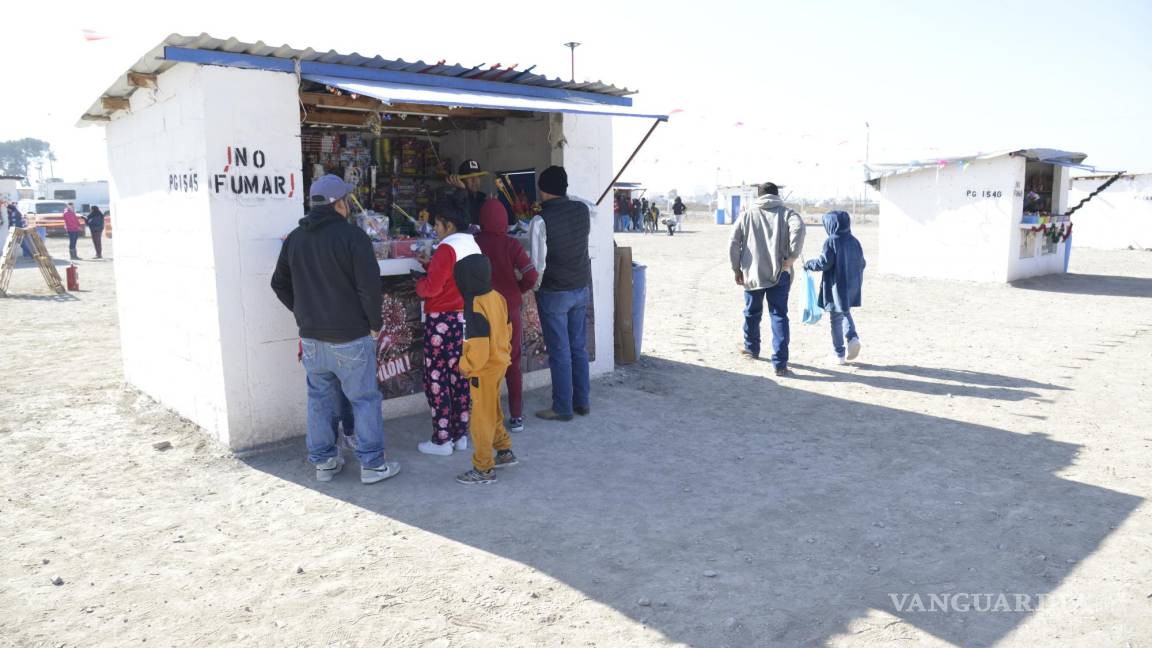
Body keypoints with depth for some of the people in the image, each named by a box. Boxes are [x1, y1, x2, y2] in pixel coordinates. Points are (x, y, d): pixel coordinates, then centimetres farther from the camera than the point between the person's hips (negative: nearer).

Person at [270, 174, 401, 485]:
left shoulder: (295, 238, 7)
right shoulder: (352, 235, -13)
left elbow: (280, 284, 16)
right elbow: (370, 285, -18)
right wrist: (375, 323, -5)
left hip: (311, 337, 6)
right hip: (350, 337, -6)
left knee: (320, 398, 16)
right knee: (365, 399, 4)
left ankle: (323, 460, 24)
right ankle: (372, 464, 9)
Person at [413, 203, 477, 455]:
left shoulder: (447, 248, -15)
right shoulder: (473, 247, 10)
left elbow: (432, 287, -18)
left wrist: (419, 283, 2)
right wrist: (432, 266, 15)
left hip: (443, 321, -8)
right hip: (467, 319, 9)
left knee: (436, 379, 0)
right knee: (460, 377, 13)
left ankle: (441, 440, 4)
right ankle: (460, 435, 20)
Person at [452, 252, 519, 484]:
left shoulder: (475, 310, -26)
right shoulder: (497, 297, 0)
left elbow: (478, 348, -27)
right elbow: (507, 328, 10)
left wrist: (465, 366, -12)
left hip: (484, 370, -9)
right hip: (499, 363, 9)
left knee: (481, 418, 3)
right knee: (492, 412, 24)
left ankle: (483, 469, 13)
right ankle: (504, 451, 36)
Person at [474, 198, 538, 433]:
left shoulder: (473, 243, -7)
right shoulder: (511, 244, -9)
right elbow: (531, 276, -15)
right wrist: (518, 290, 3)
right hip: (510, 310, 0)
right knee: (513, 365, 11)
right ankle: (516, 417, 16)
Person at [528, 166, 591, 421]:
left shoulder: (541, 220, -17)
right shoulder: (583, 210, -1)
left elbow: (538, 262, -16)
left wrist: (535, 287, 1)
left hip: (554, 292, -6)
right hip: (581, 288, 6)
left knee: (559, 352, 3)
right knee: (579, 347, 14)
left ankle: (562, 408, 11)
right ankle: (582, 401, 23)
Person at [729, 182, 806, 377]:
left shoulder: (746, 214, 9)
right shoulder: (786, 213, 4)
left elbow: (733, 243, 2)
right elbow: (799, 229, -18)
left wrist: (737, 269, 10)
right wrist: (792, 257, -12)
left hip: (752, 274, 2)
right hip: (779, 274, -2)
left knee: (752, 312, 21)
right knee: (779, 316, 0)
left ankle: (752, 348, 40)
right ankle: (780, 363, -6)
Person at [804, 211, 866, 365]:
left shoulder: (831, 241, -14)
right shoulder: (854, 241, 4)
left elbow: (824, 263, -19)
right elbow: (862, 263, 9)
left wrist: (809, 264, -1)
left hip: (836, 287, -6)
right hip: (852, 286, 6)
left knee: (836, 319, 5)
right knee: (846, 313, 26)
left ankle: (840, 354, 8)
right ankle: (853, 337, 1)